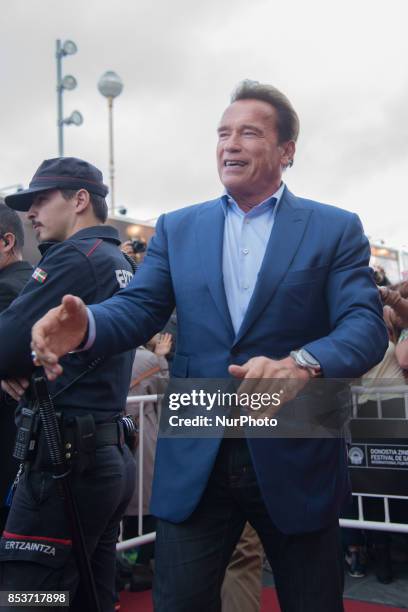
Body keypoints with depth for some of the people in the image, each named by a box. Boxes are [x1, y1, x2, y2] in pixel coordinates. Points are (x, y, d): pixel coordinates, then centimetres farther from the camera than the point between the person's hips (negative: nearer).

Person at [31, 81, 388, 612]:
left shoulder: (337, 229, 1)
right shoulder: (177, 228, 10)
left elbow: (366, 325, -11)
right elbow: (138, 308, 0)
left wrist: (301, 365, -33)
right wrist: (86, 322, -24)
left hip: (296, 459, -1)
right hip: (195, 458, 2)